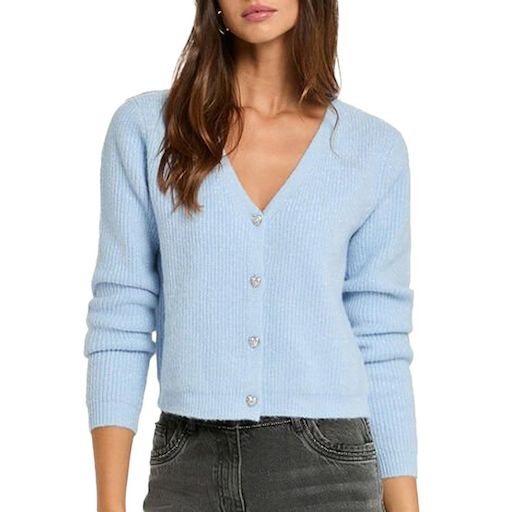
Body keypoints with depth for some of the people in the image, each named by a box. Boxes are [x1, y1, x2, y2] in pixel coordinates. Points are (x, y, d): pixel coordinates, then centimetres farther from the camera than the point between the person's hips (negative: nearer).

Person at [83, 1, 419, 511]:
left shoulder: (375, 148, 3)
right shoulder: (145, 128, 1)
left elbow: (380, 345, 5)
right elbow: (119, 323, 0)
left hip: (327, 468, 0)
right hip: (188, 469, 0)